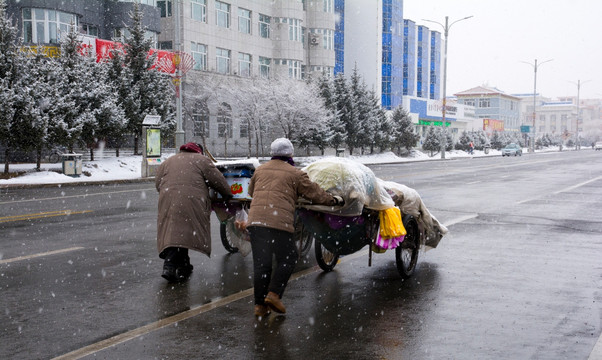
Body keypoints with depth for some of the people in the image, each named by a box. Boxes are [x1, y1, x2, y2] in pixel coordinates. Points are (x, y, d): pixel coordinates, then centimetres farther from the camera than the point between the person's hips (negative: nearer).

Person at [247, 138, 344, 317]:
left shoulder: (260, 170, 21)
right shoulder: (295, 174, 6)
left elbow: (251, 191, 36)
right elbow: (315, 193, 10)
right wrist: (335, 200, 25)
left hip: (255, 220, 5)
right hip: (279, 221, -4)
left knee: (261, 263, 8)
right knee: (287, 259, 11)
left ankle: (260, 304, 9)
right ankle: (274, 294, -1)